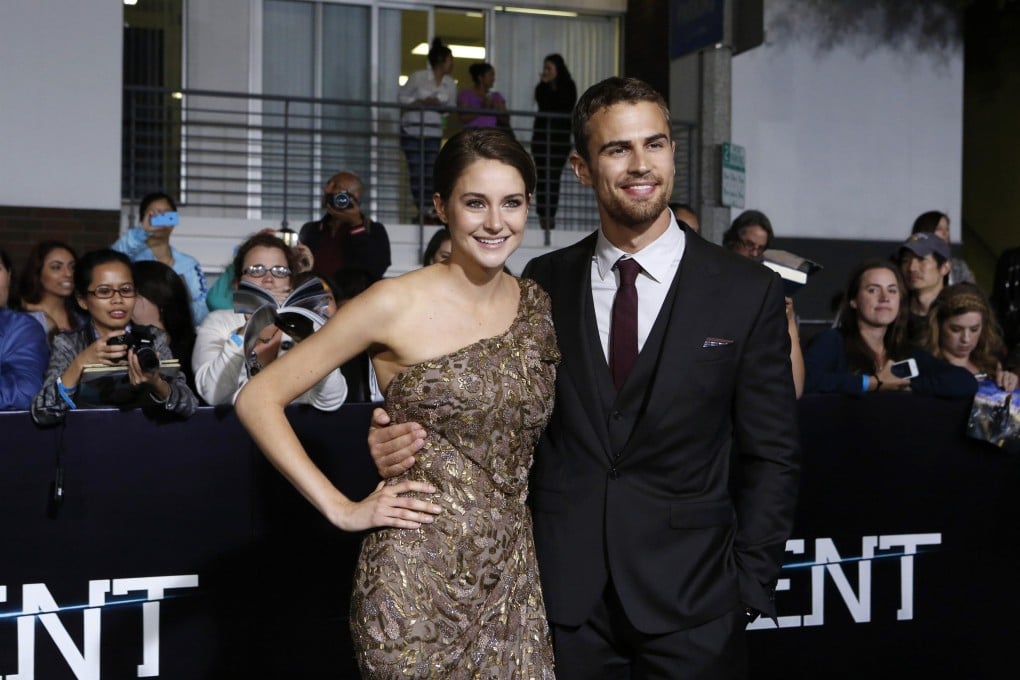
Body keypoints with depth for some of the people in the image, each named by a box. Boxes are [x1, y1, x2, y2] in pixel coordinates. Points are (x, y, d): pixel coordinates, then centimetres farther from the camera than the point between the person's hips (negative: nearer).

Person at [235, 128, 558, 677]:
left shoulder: (538, 306, 5)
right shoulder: (397, 304, -10)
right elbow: (258, 398, -9)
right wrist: (341, 509, -12)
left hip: (513, 571, 5)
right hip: (418, 574, -5)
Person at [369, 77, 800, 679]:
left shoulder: (750, 293, -3)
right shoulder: (543, 283, 3)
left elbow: (771, 458, -1)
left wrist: (748, 587, -6)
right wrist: (407, 441, -10)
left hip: (691, 605, -1)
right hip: (563, 598, 2)